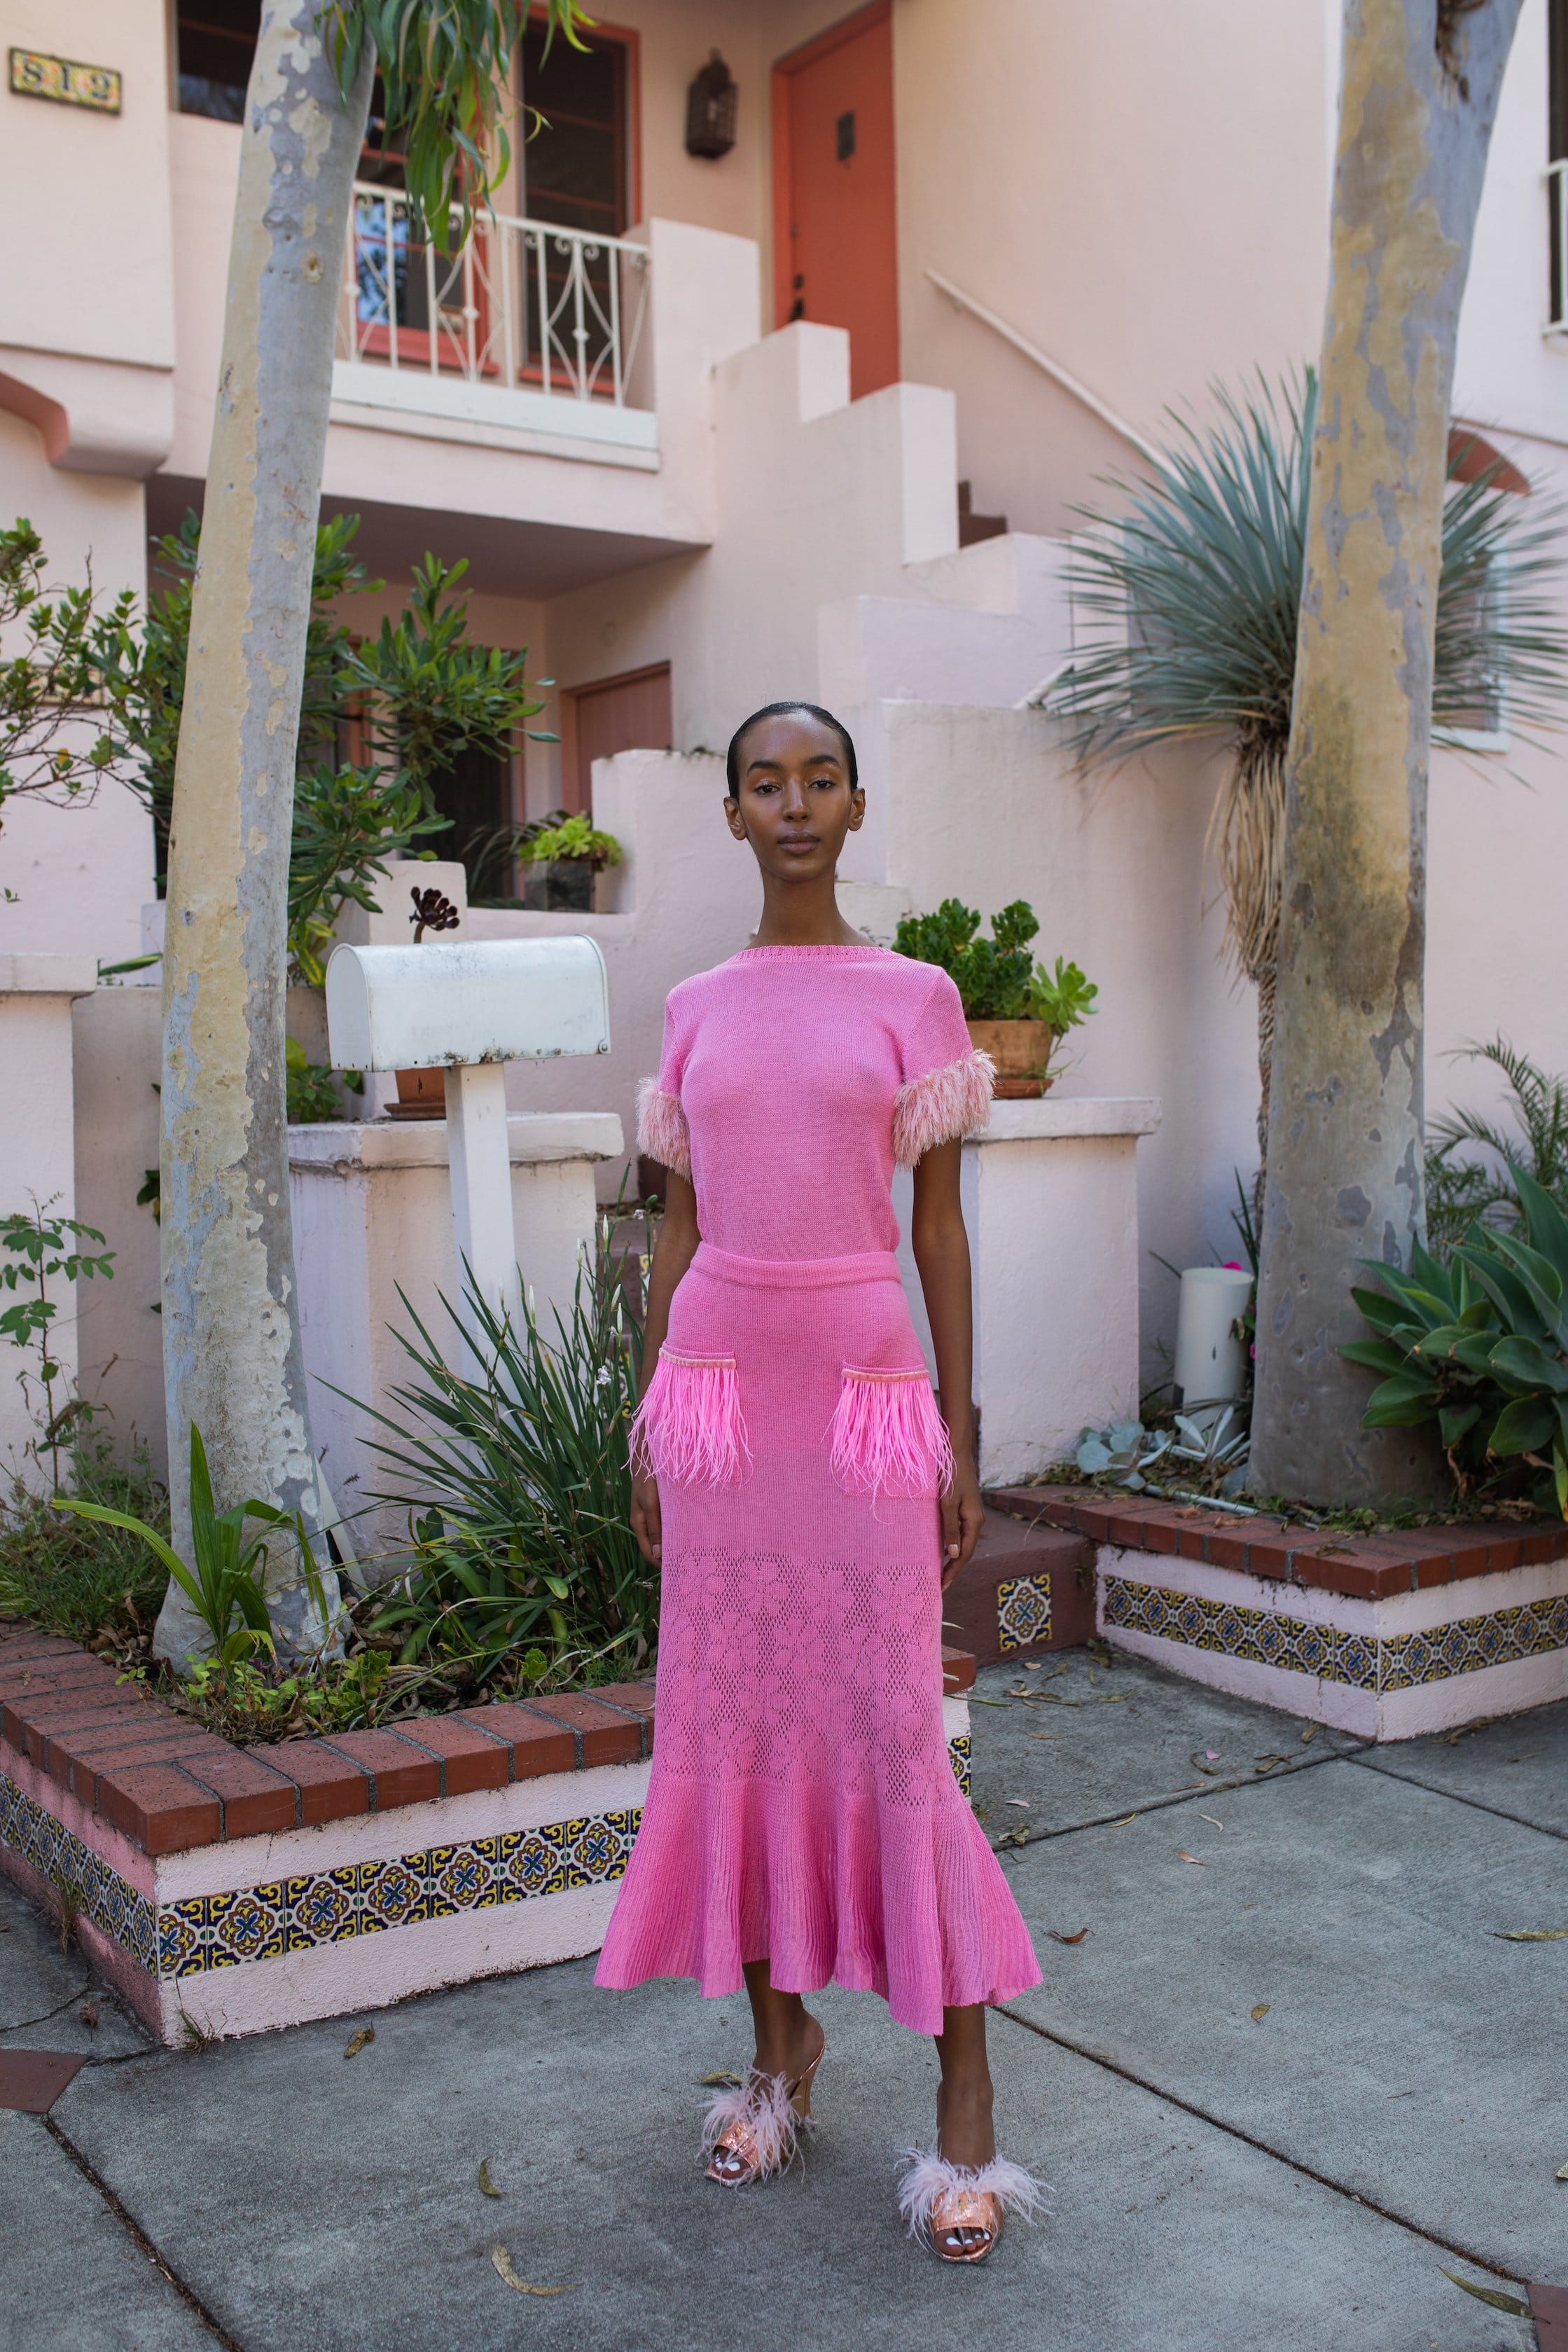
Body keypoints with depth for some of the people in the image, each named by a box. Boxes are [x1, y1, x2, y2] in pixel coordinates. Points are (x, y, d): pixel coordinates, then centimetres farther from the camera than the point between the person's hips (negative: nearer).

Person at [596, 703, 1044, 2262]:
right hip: (723, 1387, 3)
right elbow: (678, 1227, 11)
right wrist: (649, 1433, 9)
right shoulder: (696, 1011, 8)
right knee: (737, 1722, 9)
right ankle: (780, 2044, 27)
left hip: (867, 1388, -3)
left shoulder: (915, 998, 1)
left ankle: (966, 2101, 12)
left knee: (895, 1735, -1)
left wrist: (960, 1442, -1)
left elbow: (940, 1226, 2)